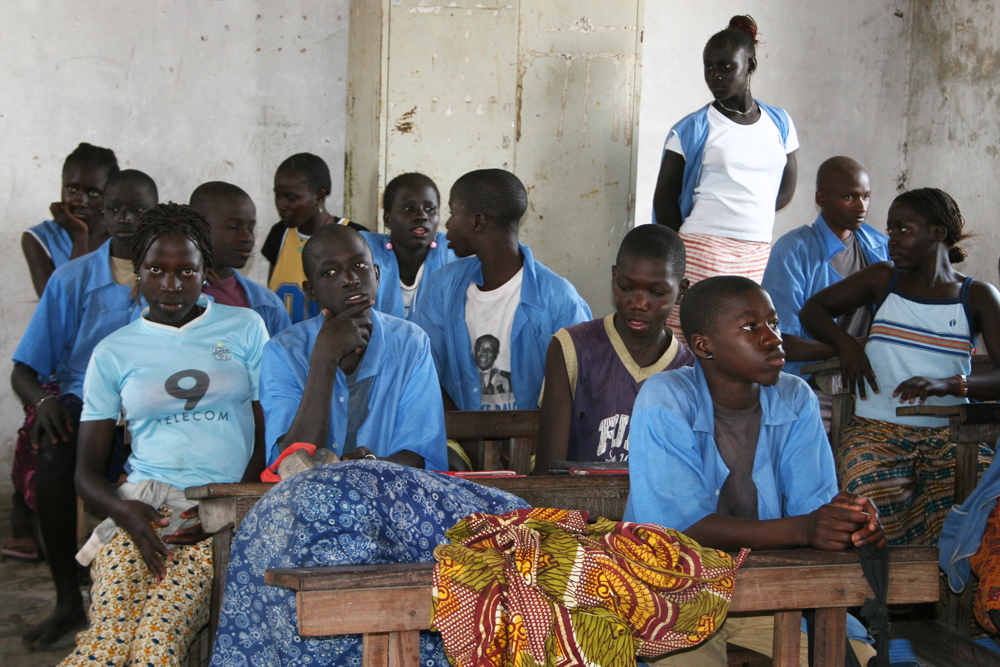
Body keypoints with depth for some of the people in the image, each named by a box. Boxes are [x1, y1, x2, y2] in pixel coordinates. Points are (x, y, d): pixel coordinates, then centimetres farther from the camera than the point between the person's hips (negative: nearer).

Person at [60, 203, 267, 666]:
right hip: (143, 504, 1)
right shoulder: (113, 352, 16)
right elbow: (87, 471, 13)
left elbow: (270, 432, 9)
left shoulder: (244, 328, 14)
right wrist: (126, 511, -11)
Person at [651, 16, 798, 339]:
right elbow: (665, 197, 3)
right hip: (704, 251, -4)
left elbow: (786, 189, 20)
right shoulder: (692, 129, 0)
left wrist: (744, 220, 12)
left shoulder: (779, 124, 11)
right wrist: (680, 257, 5)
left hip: (759, 255, 4)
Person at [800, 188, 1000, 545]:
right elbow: (812, 308, 20)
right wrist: (845, 343, 0)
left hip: (947, 434, 0)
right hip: (876, 430, 0)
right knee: (873, 508, -33)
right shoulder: (883, 278, 11)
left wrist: (948, 385, -25)